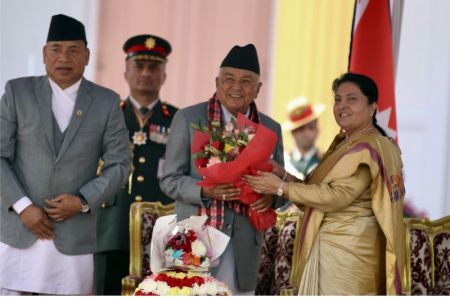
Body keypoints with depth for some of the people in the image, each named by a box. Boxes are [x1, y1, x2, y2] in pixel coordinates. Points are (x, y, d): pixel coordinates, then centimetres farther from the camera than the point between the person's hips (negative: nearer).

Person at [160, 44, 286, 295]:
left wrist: (271, 196, -8)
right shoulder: (188, 119, 0)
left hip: (245, 245, 3)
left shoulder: (271, 129, 10)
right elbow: (170, 179, -1)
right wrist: (205, 190, -20)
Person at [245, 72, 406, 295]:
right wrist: (283, 175, -2)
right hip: (331, 246, 9)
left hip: (347, 250, -9)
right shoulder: (344, 143, 16)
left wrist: (281, 188, -18)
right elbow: (321, 186, 12)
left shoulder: (367, 148, -14)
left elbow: (337, 195, -21)